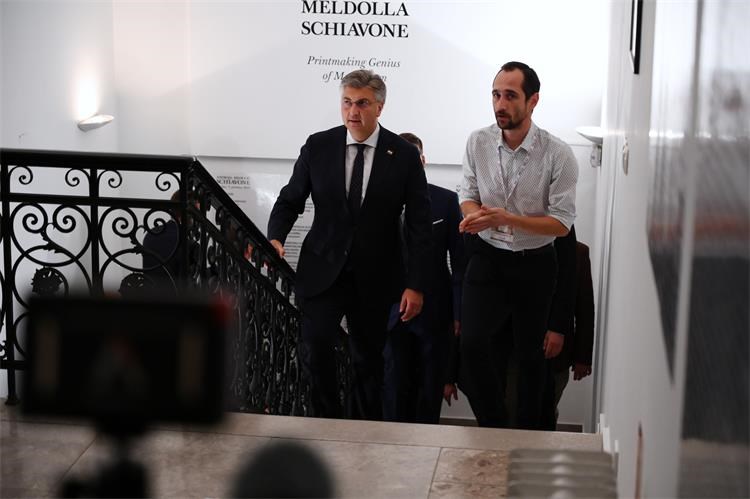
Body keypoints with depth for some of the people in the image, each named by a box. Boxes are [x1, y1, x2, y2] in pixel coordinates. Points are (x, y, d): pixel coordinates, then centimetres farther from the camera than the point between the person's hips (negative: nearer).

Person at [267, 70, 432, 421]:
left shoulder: (404, 155, -5)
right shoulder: (318, 146, -1)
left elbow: (419, 225, -2)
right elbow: (290, 200, 8)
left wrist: (415, 286, -6)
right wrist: (275, 239, -12)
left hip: (375, 277, 0)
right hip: (323, 271, 0)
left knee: (368, 360, 9)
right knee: (314, 348, -17)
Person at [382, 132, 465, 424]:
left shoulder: (446, 200, -1)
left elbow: (459, 260, 0)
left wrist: (460, 312, -3)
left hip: (434, 313, 0)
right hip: (392, 311, 0)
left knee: (431, 389, 7)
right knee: (395, 389, 3)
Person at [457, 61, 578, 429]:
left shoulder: (558, 156, -15)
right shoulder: (478, 143, -5)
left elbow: (562, 223, -12)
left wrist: (506, 218, -25)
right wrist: (474, 214, -17)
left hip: (534, 264, -1)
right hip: (488, 259, 2)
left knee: (531, 354, 11)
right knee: (473, 342, -17)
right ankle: (495, 429, 1)